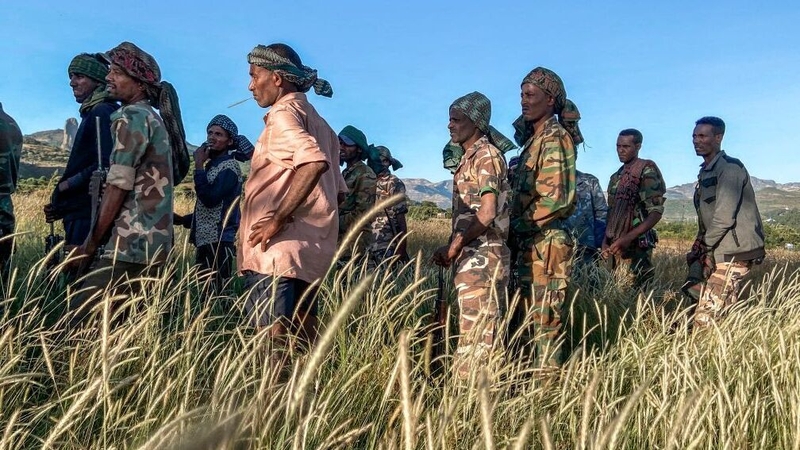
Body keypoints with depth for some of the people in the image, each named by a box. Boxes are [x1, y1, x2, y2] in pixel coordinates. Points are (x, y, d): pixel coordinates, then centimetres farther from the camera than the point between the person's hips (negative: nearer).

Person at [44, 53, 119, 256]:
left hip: (88, 216, -10)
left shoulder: (101, 113, -10)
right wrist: (63, 205, 15)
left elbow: (105, 166, -21)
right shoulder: (92, 114, 20)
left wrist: (66, 184, -9)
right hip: (82, 213, 10)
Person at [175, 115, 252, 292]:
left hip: (218, 243, -9)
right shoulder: (213, 165, 19)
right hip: (206, 242, 9)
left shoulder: (229, 166, -8)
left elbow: (210, 199, -21)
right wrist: (183, 220, 13)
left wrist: (199, 165, -13)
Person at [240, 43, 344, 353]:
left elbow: (314, 162, -27)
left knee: (275, 342, -8)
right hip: (309, 251, 10)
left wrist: (277, 220, -23)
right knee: (302, 341, 13)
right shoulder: (317, 122, 22)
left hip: (278, 249, -9)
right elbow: (335, 188, 23)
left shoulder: (284, 113, -7)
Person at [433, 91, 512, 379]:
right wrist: (454, 249, 12)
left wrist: (454, 246, -15)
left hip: (482, 257, -10)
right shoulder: (469, 157, 17)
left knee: (476, 334, -6)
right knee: (481, 331, 15)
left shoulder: (486, 155, -10)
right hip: (471, 257, 10)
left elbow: (487, 212, -20)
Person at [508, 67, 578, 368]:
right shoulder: (534, 139, 18)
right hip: (528, 245, 10)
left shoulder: (554, 139, -11)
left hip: (545, 244, -10)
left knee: (544, 321, -3)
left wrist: (516, 226, -13)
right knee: (519, 321, 16)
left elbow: (555, 198, -21)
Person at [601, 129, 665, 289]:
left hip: (636, 245, -7)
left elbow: (656, 212, -14)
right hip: (617, 246, 7)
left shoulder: (646, 171, -7)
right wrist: (606, 239, 7)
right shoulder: (617, 176, 16)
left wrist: (628, 237, -22)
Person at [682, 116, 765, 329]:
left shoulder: (729, 168, -12)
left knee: (706, 318, -13)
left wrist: (703, 246, -9)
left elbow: (725, 217, -20)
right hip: (716, 252, 10)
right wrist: (699, 248, 9)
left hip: (733, 254, -10)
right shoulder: (706, 172, 17)